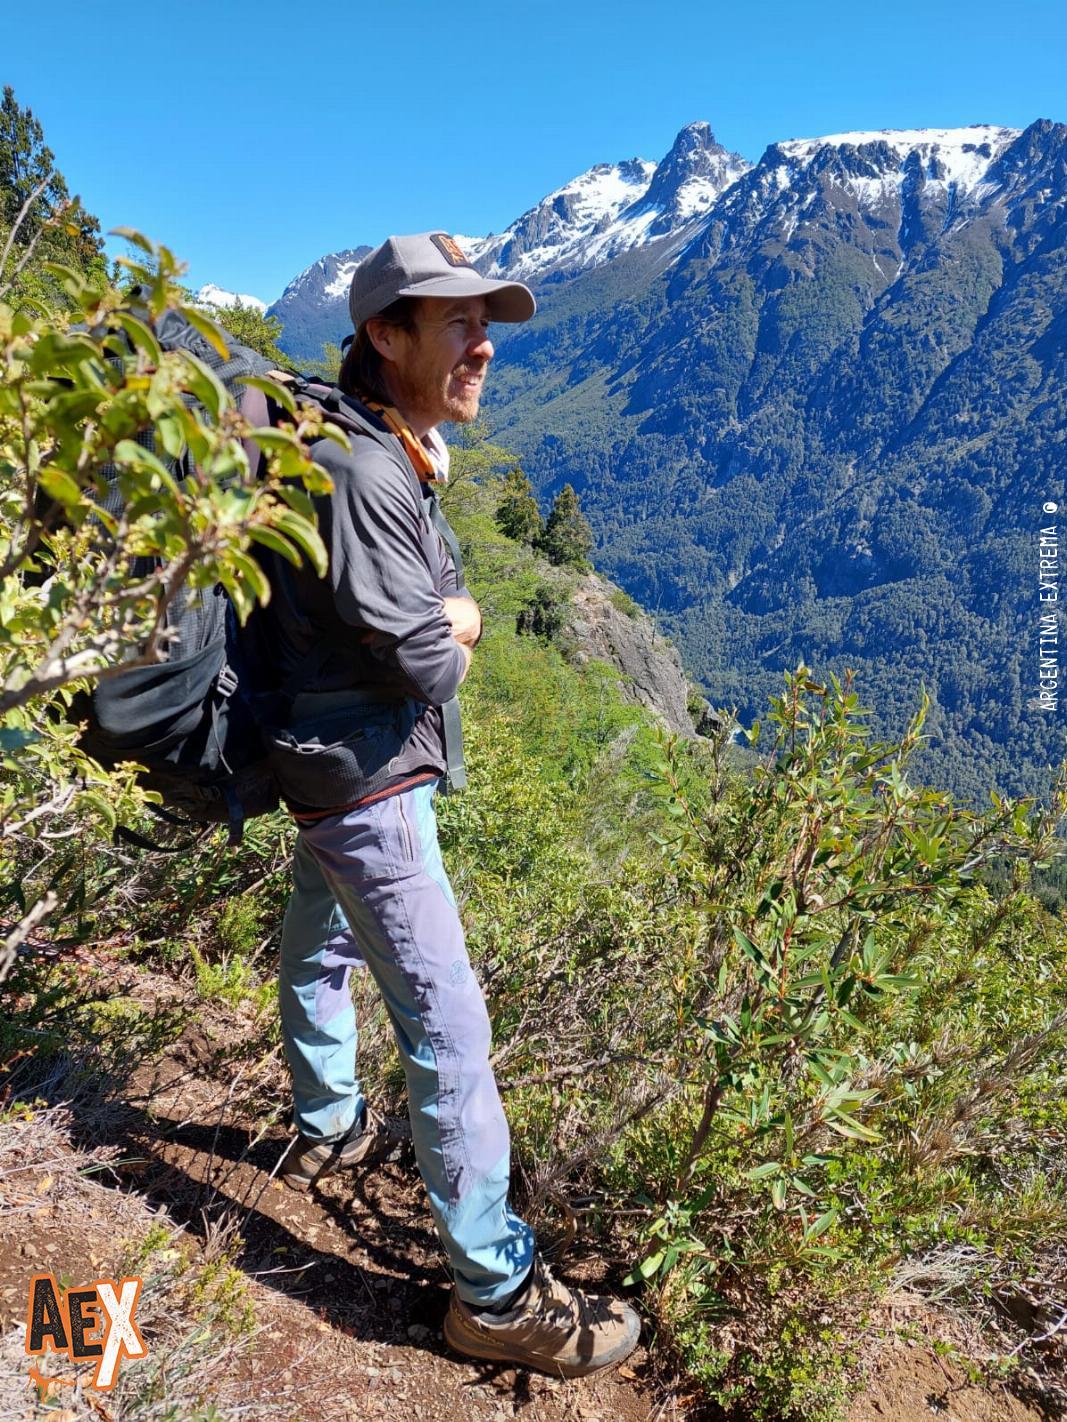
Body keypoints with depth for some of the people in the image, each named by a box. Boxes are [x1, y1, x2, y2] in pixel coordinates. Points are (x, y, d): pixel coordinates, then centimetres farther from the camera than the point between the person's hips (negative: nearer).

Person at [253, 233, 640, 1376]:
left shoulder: (385, 447, 10)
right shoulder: (359, 469, -24)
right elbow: (422, 658, -24)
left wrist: (438, 620, -3)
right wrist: (455, 627, -4)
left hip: (334, 762, 11)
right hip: (369, 777, -11)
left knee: (318, 949, 26)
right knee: (446, 1021, -6)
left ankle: (327, 1132, 50)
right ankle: (497, 1293, 7)